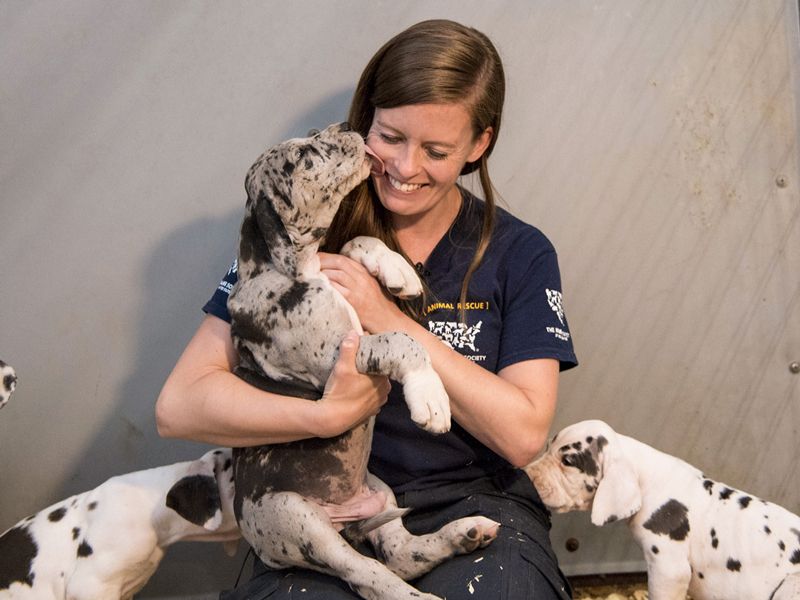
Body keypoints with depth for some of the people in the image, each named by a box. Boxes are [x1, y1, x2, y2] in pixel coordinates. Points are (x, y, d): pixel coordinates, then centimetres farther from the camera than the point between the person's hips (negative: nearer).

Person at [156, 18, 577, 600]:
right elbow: (180, 404, -8)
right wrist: (330, 415, -23)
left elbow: (523, 434, -9)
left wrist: (391, 320, -14)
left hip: (473, 505, 1)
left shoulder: (520, 254, 1)